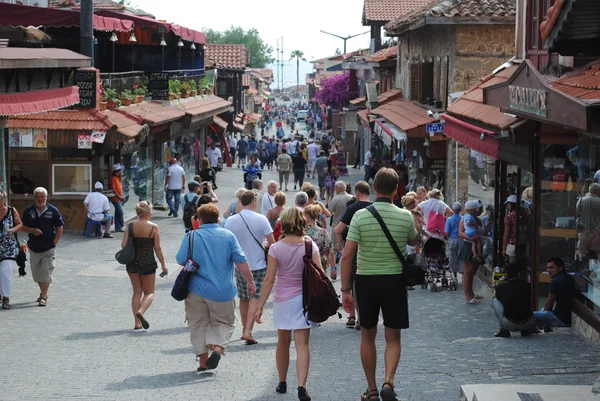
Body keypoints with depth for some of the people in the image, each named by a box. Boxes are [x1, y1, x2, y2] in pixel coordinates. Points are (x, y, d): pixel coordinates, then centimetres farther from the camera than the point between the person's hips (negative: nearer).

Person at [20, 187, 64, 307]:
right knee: (36, 272, 12)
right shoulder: (28, 211, 0)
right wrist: (32, 230, -14)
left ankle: (43, 297, -3)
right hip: (34, 247, 3)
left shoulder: (53, 211, -5)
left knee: (46, 272, -7)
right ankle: (44, 292, 30)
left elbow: (59, 228, 1)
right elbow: (22, 226, 5)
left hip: (49, 248, -3)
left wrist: (54, 243, -7)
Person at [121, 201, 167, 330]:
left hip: (132, 263, 3)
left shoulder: (130, 226, -4)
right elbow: (157, 248, -8)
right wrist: (163, 264, 2)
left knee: (137, 292, 15)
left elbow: (123, 245, -7)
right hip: (148, 263, -3)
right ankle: (141, 311, -17)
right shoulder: (154, 228, -10)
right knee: (149, 292, 12)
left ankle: (137, 322, 12)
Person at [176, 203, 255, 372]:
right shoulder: (228, 235, -3)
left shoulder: (191, 236, -5)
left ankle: (203, 360, 13)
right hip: (223, 291, 0)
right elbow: (241, 261, -5)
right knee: (224, 322, 15)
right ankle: (217, 348, -10)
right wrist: (250, 281, 3)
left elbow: (181, 260, -2)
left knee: (199, 324, 14)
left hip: (197, 290, 0)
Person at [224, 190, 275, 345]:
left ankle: (245, 329, 28)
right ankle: (248, 331, -12)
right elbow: (272, 242, -9)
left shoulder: (230, 221, -6)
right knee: (255, 298, 1)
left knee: (243, 298, 17)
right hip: (258, 265, -2)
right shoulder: (261, 219, -11)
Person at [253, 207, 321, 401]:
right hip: (305, 299, 0)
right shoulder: (310, 246, -7)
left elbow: (269, 280, -8)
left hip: (283, 300, 0)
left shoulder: (276, 248, -8)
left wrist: (260, 305, -3)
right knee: (302, 344, -2)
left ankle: (282, 383, 30)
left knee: (283, 342, 17)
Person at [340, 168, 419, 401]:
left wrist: (345, 290, -5)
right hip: (394, 279, 0)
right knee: (393, 338, 8)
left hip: (366, 279, 0)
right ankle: (388, 381, -13)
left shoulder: (360, 216, -8)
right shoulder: (405, 217, -6)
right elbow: (414, 242, 15)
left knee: (368, 337, 14)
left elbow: (347, 255, -10)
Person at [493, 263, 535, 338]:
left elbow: (497, 297, 23)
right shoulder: (527, 285, 6)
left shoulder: (501, 286, 0)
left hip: (509, 325, -2)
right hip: (528, 323, 2)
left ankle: (503, 329, 12)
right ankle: (527, 329, 16)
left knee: (495, 301, 19)